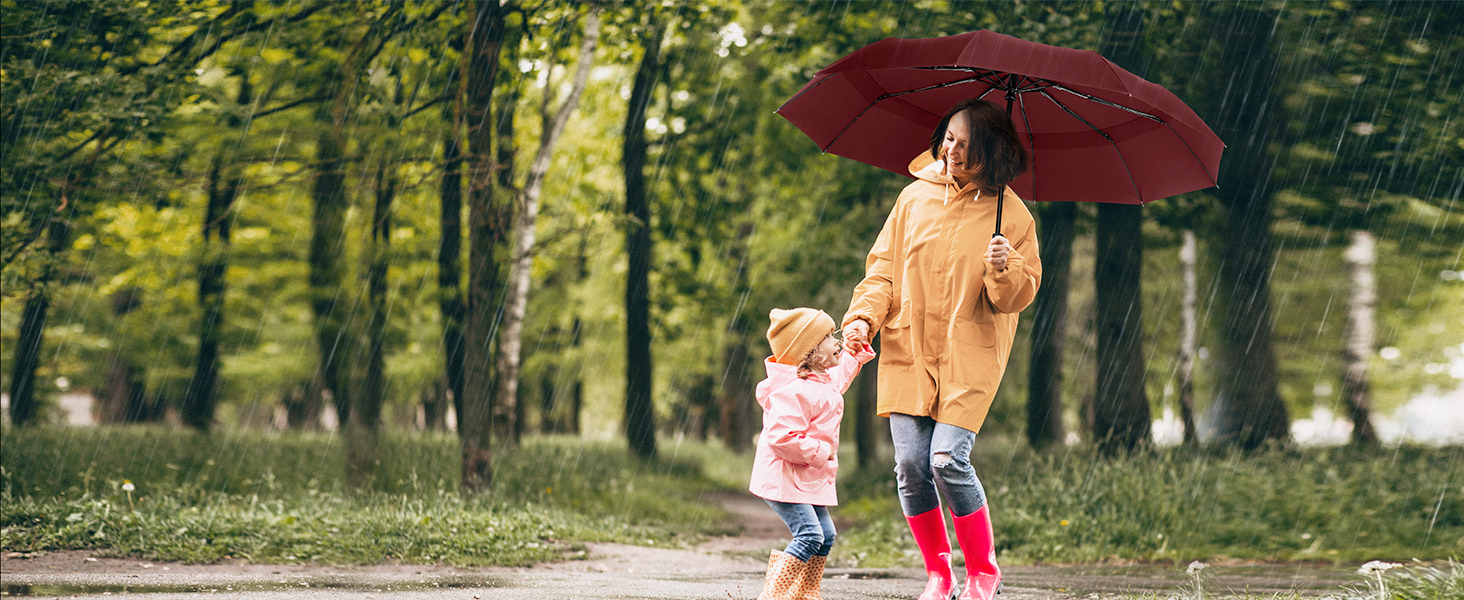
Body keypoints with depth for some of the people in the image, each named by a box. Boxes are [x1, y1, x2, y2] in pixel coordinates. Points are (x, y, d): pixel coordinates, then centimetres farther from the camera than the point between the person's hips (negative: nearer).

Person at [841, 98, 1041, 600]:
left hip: (970, 356, -3)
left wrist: (1004, 270, -21)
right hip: (908, 351, 3)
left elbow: (1020, 296, 0)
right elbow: (883, 266, 11)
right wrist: (864, 315, -4)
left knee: (948, 459, -16)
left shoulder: (1011, 215, -2)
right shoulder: (916, 197, 6)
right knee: (911, 464, -4)